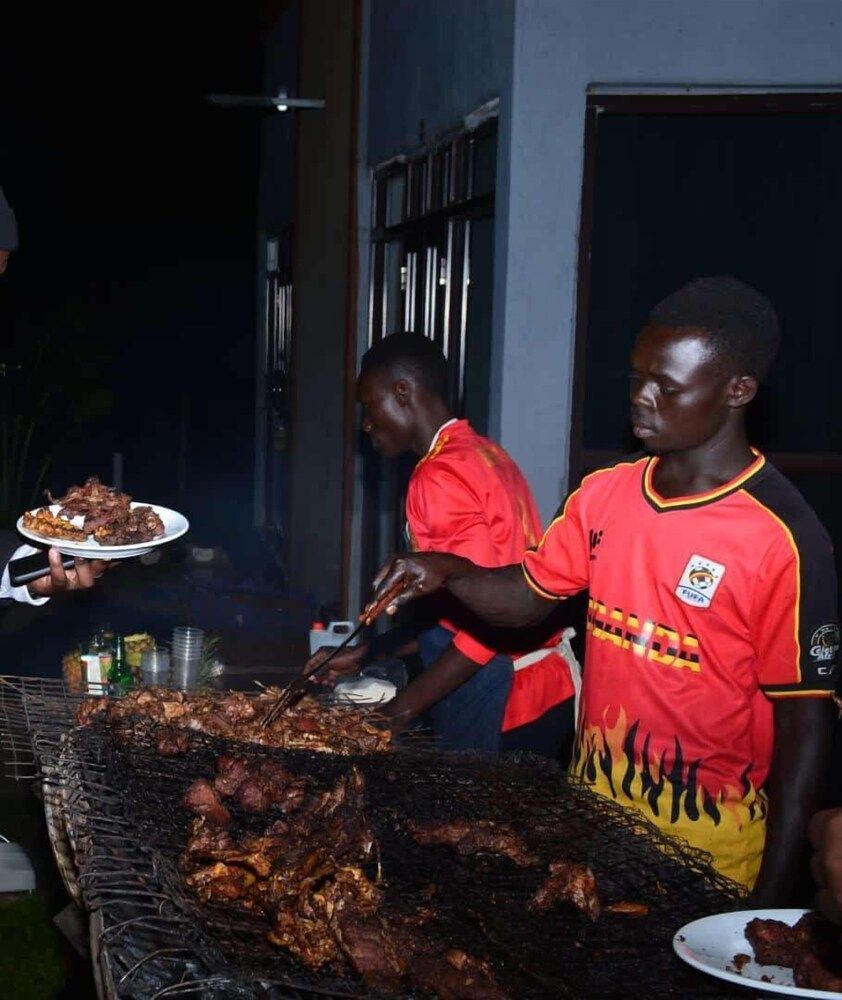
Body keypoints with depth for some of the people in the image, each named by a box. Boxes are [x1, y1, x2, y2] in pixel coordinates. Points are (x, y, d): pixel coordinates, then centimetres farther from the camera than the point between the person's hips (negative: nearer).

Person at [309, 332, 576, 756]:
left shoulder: (440, 477, -16)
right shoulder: (483, 454, 13)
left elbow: (488, 621, -21)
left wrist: (401, 710, -15)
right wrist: (363, 655, 18)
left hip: (499, 713, -9)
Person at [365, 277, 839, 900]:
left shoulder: (782, 538, -17)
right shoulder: (603, 494, 2)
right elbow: (527, 597, 12)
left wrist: (773, 896, -16)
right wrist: (447, 571, -9)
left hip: (709, 842, -6)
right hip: (592, 806, 6)